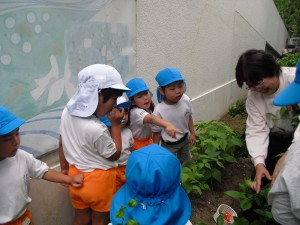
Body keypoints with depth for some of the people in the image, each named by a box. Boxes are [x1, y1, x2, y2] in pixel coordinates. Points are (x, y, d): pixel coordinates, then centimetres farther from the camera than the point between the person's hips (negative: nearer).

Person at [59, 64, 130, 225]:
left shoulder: (67, 112, -11)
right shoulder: (97, 129, -33)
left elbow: (63, 145, 3)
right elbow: (114, 155, -15)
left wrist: (65, 170, 17)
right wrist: (116, 125, -13)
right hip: (98, 180, -6)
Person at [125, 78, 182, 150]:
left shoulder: (147, 107, -8)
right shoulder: (136, 112, -38)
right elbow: (151, 119, -57)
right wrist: (168, 125, -74)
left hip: (148, 140, 8)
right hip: (138, 144, -8)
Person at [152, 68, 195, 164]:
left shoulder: (186, 100, -23)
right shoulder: (159, 111, -35)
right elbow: (157, 132, -21)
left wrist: (192, 133, 2)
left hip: (185, 138, 5)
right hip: (169, 145, -4)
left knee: (183, 160, 32)